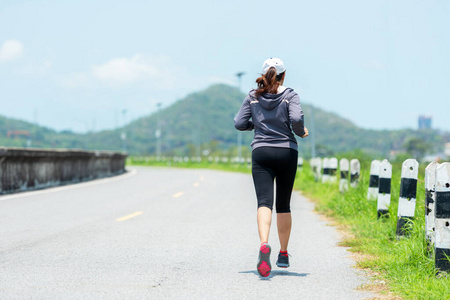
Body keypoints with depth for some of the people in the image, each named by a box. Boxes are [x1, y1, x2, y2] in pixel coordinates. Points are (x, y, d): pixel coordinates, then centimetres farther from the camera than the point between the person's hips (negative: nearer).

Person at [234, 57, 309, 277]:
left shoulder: (253, 97, 7)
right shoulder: (290, 96, -1)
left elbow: (239, 123, 3)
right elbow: (296, 119, -17)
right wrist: (301, 132, 3)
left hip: (261, 152, 0)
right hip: (286, 152, 0)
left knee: (264, 202, -11)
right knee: (283, 205, 13)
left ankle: (264, 246, -37)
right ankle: (283, 254, 21)